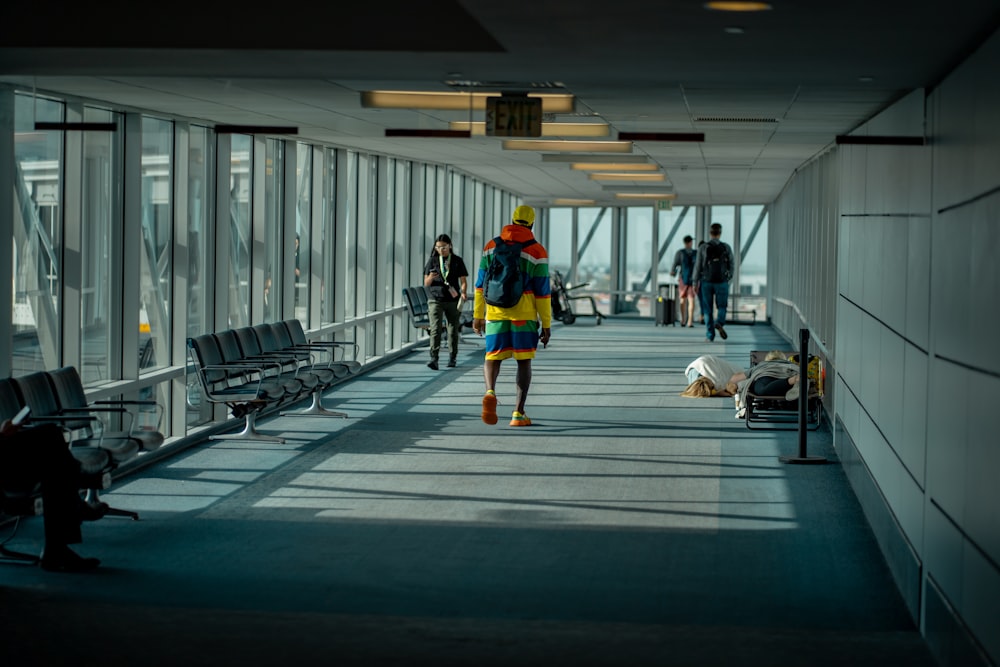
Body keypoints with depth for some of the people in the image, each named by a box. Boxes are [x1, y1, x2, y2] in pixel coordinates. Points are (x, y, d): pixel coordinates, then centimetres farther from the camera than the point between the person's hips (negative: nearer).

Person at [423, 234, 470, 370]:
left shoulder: (457, 261, 4)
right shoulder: (433, 261, 6)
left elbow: (463, 281, 4)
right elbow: (426, 283, 6)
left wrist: (463, 292, -16)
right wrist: (431, 278, -17)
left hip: (453, 301, 0)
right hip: (436, 300, 0)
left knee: (453, 330, 7)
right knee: (435, 329, -12)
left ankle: (452, 358, 19)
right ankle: (433, 358, -18)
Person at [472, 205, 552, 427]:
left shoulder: (492, 246, 5)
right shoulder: (537, 252, -5)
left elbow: (481, 283, 6)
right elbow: (543, 291, -5)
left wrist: (478, 315, 12)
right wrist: (546, 325, 0)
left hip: (496, 312, 2)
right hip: (524, 313, -2)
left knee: (493, 357, 9)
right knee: (524, 362, 8)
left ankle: (490, 392, -22)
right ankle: (518, 413, 4)